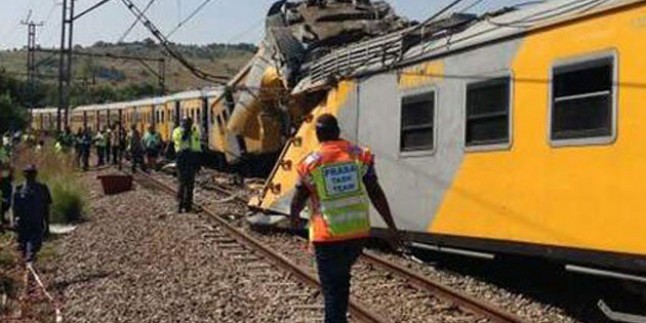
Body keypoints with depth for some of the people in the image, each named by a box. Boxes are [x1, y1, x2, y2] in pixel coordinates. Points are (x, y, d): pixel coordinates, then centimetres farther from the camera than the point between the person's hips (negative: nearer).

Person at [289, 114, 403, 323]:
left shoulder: (310, 163, -7)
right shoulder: (359, 155, -2)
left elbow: (298, 200, 3)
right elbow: (376, 194, -4)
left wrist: (294, 217, 25)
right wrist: (391, 227, 0)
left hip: (327, 235, -3)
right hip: (358, 232, 4)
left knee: (332, 287, 6)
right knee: (341, 276, 26)